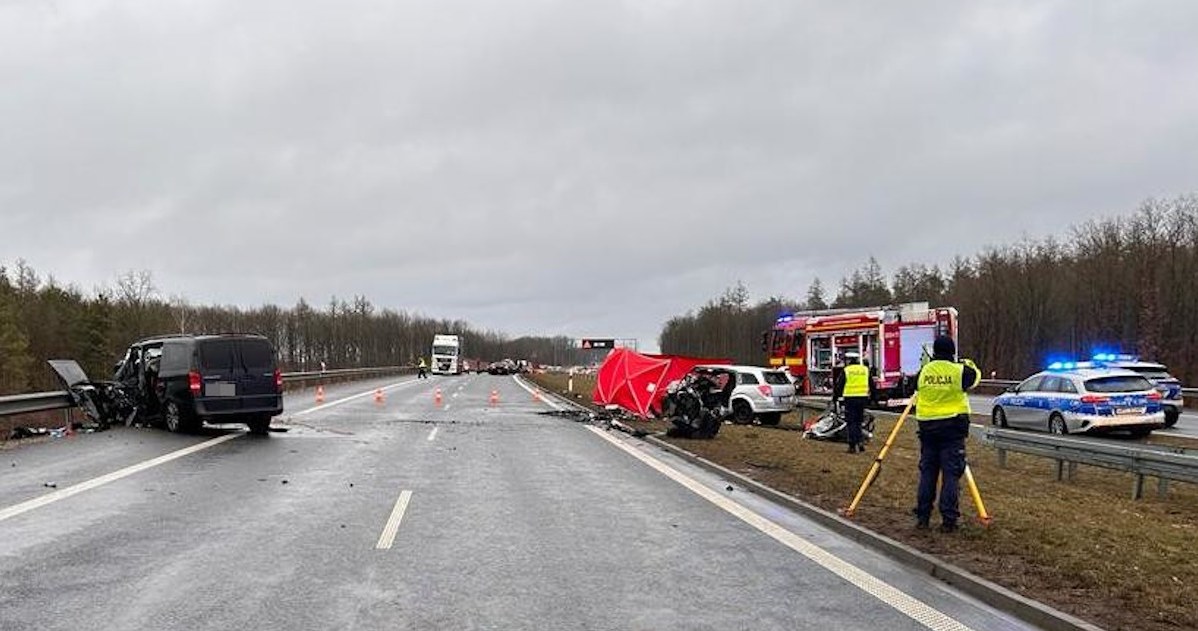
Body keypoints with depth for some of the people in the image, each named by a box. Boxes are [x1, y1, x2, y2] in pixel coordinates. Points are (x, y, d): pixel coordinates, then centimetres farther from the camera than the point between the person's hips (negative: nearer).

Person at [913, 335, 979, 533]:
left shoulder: (924, 371, 2)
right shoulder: (959, 371, -8)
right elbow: (975, 376, 11)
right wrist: (969, 365, 33)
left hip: (927, 427, 3)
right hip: (952, 427, -3)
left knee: (927, 472, 10)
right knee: (951, 474, 0)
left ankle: (922, 517, 13)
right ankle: (948, 520, -2)